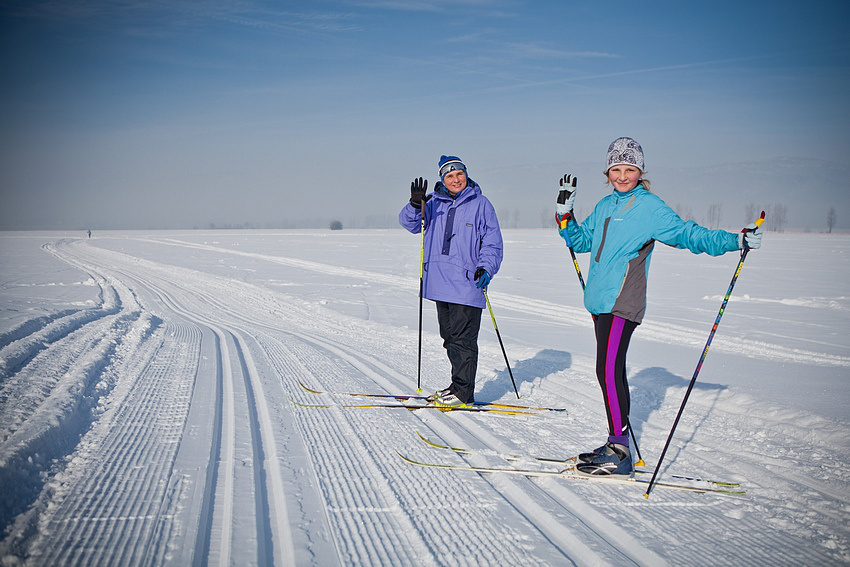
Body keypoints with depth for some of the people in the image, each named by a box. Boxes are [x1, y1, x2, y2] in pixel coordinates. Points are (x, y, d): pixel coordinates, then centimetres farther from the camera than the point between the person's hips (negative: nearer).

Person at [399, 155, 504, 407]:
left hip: (467, 284, -5)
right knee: (449, 337, 12)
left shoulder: (480, 204, 2)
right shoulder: (435, 204, 12)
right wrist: (415, 205, -14)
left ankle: (463, 392, -1)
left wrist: (486, 268, -12)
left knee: (462, 339, -6)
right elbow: (410, 223, 6)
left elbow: (493, 242, 2)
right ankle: (457, 384, 23)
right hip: (440, 284, 5)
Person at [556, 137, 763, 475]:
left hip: (622, 303, -8)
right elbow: (581, 241, 28)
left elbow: (687, 234, -5)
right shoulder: (605, 206, 18)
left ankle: (620, 454, -10)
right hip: (601, 301, 8)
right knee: (612, 371, 11)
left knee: (609, 371, -13)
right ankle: (616, 443, 19)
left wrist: (735, 241, -14)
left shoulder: (649, 207, -3)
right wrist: (565, 215, 13)